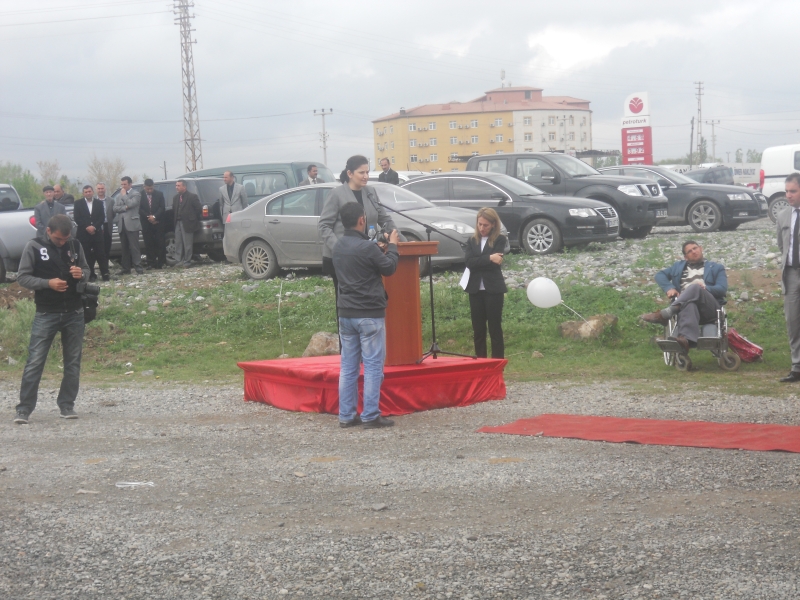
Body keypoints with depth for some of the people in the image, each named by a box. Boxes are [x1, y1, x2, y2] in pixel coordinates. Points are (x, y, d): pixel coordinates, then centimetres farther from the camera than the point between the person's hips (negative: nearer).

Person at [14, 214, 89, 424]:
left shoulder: (75, 246, 4)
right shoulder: (34, 247, -6)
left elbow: (86, 271, 14)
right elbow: (22, 277, -5)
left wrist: (81, 274, -10)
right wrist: (48, 283, -20)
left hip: (74, 313, 4)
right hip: (46, 314, -3)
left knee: (73, 361, 7)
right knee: (35, 361, -7)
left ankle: (67, 405, 18)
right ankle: (24, 409, -3)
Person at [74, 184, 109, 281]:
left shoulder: (99, 203, 10)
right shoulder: (78, 203, 6)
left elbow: (102, 217, 4)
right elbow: (77, 218, -1)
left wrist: (94, 227, -11)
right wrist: (87, 227, -12)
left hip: (97, 232, 1)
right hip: (84, 233, -1)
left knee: (101, 254, -3)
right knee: (87, 255, -2)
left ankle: (105, 273, -4)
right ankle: (91, 275, 2)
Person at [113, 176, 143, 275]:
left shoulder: (136, 194, 1)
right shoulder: (119, 196, 19)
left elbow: (131, 204, -16)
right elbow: (115, 208, 7)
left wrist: (124, 195, -4)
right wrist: (125, 207, -9)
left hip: (132, 224, -6)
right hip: (122, 225, 6)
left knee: (134, 247, -9)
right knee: (124, 248, 8)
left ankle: (138, 268, -10)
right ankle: (126, 269, 12)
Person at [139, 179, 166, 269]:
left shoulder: (159, 194, 4)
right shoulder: (140, 195, 2)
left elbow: (162, 208, -1)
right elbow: (140, 209, -2)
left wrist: (154, 216, -13)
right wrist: (148, 217, -12)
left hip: (158, 222, 0)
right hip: (146, 223, 0)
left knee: (160, 243, -2)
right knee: (148, 244, 0)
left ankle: (160, 263, 1)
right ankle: (151, 263, 2)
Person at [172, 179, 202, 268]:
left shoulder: (192, 197, -6)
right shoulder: (176, 197, 13)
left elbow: (199, 209, -6)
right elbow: (174, 210, 15)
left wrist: (194, 219, -1)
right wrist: (176, 219, 5)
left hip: (187, 224, -6)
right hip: (178, 223, 6)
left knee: (187, 245, -2)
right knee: (178, 244, 5)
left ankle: (187, 262, 3)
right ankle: (178, 261, 9)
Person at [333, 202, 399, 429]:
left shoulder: (338, 246, 5)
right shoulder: (367, 247, -17)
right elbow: (389, 267, -5)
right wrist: (392, 246, 11)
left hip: (346, 313, 7)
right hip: (369, 314, -7)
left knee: (348, 366, 10)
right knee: (373, 365, -1)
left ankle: (346, 415, 12)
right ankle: (371, 415, -1)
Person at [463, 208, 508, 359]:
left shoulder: (500, 240, -1)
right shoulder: (472, 241, 11)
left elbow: (496, 262, -14)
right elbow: (468, 261, -6)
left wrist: (478, 262, -8)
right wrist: (489, 258, -16)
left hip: (494, 289, -4)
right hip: (475, 290, 4)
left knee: (495, 328, 0)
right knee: (478, 329, 7)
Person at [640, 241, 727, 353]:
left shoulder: (716, 268, 27)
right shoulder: (679, 267, 35)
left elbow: (722, 289, 10)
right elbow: (660, 275, 23)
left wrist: (705, 288, -11)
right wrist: (669, 288, 1)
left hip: (709, 309, 0)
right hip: (684, 303, 0)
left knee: (695, 287, -36)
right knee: (689, 305, -41)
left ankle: (664, 314, -57)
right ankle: (686, 339, -71)